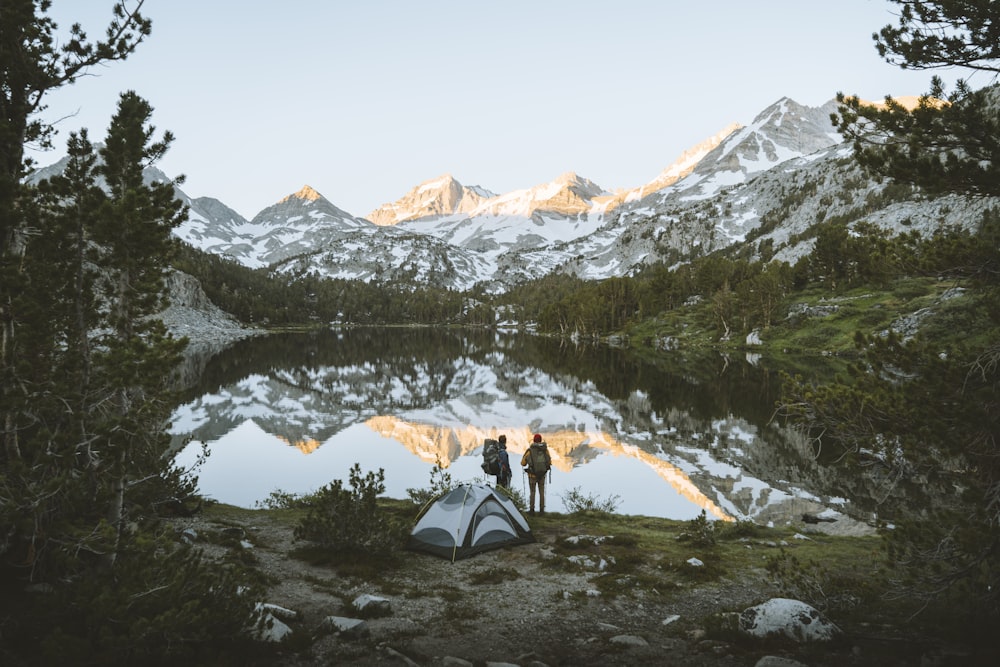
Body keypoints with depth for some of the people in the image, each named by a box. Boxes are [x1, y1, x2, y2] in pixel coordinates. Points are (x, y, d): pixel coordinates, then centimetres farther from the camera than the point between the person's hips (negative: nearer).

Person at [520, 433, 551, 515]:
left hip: (532, 475, -2)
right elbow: (549, 462, 4)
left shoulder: (529, 451, -14)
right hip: (542, 475, 2)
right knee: (542, 492, 14)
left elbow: (523, 463, -4)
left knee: (532, 492, 10)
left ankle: (531, 510, 11)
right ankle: (541, 510, 14)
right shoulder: (545, 450, -6)